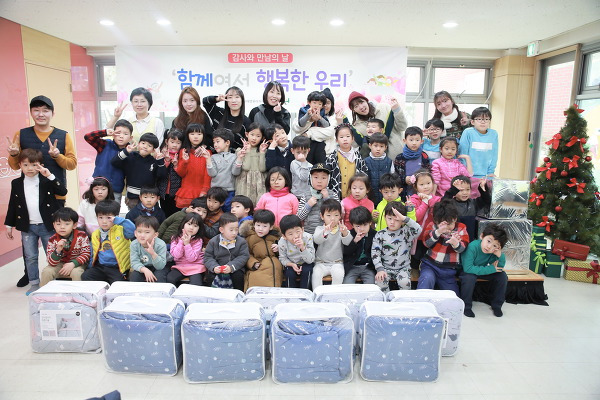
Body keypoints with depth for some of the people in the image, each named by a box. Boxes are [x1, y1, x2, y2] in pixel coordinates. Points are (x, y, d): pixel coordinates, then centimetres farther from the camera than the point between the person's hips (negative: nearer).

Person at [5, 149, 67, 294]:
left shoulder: (46, 180, -4)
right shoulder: (16, 183, 4)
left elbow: (63, 191, -19)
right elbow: (12, 205, 10)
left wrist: (50, 176, -24)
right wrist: (9, 225, 10)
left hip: (47, 226, -2)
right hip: (27, 227, 2)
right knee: (30, 257, 9)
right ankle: (34, 284, 22)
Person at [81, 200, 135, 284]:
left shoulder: (121, 231, -6)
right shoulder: (95, 235, 12)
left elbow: (132, 229, -30)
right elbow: (93, 254, 22)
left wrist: (117, 220, -26)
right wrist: (90, 267, 17)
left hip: (117, 268, -5)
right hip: (100, 267, 6)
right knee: (85, 276, -13)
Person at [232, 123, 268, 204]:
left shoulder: (264, 151, 9)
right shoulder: (240, 151, 6)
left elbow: (263, 169, -7)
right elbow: (235, 172, -4)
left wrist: (262, 152, -5)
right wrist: (240, 158, -12)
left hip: (259, 187, 1)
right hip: (244, 187, 0)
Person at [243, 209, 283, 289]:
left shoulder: (276, 236, 14)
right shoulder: (250, 238, 8)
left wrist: (279, 249, 4)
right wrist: (253, 263, -13)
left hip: (276, 267, 1)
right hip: (259, 267, -1)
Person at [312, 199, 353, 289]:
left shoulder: (342, 229, 3)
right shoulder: (319, 229, 3)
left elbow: (348, 243, -13)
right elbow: (316, 240, -18)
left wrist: (345, 233, -36)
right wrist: (325, 232, -39)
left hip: (337, 263, 0)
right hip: (321, 263, 1)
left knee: (339, 274, -27)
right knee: (316, 273, -25)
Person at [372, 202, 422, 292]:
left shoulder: (406, 232, -3)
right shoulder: (380, 235, 0)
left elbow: (418, 230, -24)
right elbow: (375, 253, -5)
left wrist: (404, 218, -33)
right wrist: (380, 269, -17)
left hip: (403, 268, -1)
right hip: (385, 268, 1)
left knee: (405, 282, -27)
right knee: (379, 281, -25)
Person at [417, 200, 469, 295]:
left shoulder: (461, 228, 5)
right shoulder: (432, 225, 1)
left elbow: (462, 248, -9)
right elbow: (426, 242, -15)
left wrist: (456, 243, -34)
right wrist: (438, 232, -33)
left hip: (449, 270, 3)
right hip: (430, 265, -2)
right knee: (427, 279, -33)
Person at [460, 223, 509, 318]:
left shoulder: (495, 252, -21)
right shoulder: (472, 247, -36)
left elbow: (500, 268, -11)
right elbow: (467, 268, -39)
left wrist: (500, 255, -32)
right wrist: (491, 269, -35)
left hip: (483, 270, 5)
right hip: (469, 271, -5)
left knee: (502, 275, -12)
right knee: (469, 277, -35)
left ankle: (497, 305, 8)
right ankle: (466, 306, -13)